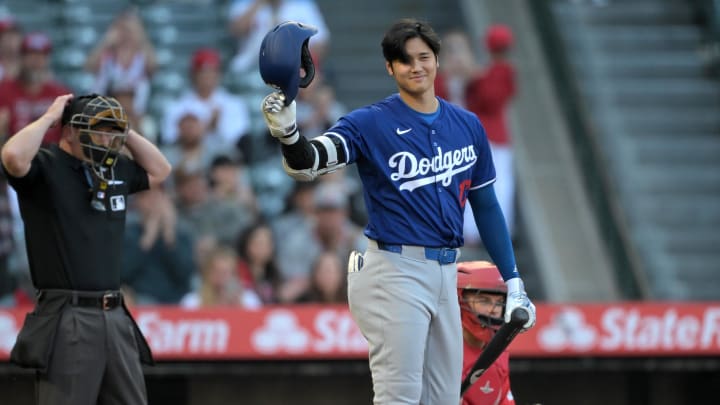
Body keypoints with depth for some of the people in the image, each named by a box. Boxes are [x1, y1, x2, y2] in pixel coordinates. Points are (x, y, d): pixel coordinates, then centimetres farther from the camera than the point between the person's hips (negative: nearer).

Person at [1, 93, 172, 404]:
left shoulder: (116, 170, 15)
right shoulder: (44, 168, -6)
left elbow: (159, 170, 30)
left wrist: (122, 130, 17)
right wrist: (49, 117, -11)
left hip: (116, 318, 8)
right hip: (67, 320, -7)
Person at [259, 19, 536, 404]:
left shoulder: (468, 126, 9)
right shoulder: (370, 123, -6)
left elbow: (486, 206, 16)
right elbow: (307, 163, -20)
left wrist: (513, 282, 13)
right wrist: (287, 133, -43)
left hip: (446, 272, 6)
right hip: (395, 272, -6)